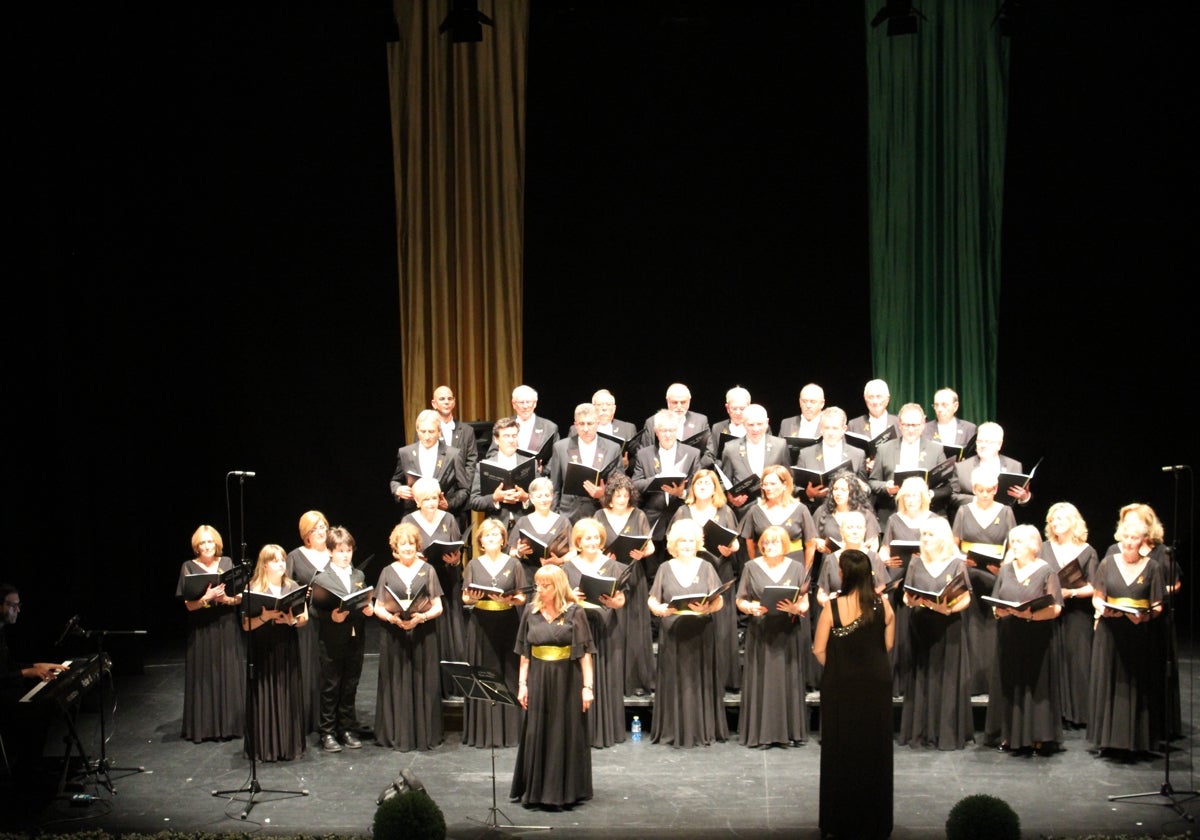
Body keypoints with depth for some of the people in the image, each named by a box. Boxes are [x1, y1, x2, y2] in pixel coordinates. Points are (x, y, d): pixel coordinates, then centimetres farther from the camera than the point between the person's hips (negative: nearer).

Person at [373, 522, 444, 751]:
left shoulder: (427, 570, 7)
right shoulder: (388, 572, 8)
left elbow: (438, 607, 4)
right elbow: (378, 607, 7)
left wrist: (421, 617, -15)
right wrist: (392, 618, -13)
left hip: (423, 635, 0)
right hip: (394, 637, 0)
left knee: (424, 683, 0)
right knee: (397, 685, 0)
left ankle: (426, 734, 9)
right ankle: (398, 735, 7)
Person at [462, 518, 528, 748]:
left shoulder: (513, 564, 4)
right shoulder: (474, 565, 7)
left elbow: (522, 598, 3)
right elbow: (465, 598, 7)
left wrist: (509, 600, -17)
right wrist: (473, 597, -15)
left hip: (507, 623, -1)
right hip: (481, 625, 1)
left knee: (507, 677, -1)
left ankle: (509, 730, 7)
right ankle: (481, 731, 6)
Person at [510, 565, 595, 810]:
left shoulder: (574, 612, -6)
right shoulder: (531, 611, 4)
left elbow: (585, 652, -7)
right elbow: (524, 652, 9)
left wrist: (588, 686, -11)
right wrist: (522, 683, 3)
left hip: (567, 680, -3)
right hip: (538, 680, 3)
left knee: (564, 734, 2)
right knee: (535, 735, 5)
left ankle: (564, 793, 12)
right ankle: (534, 791, 15)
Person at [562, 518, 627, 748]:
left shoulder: (613, 567, 6)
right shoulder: (568, 568, 5)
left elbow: (621, 601, 3)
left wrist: (613, 602, -19)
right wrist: (571, 598, -17)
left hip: (607, 630, 0)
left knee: (606, 678, 2)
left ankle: (606, 731, 11)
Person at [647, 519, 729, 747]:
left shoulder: (706, 568, 7)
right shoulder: (665, 568, 8)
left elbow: (719, 601, 2)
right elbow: (652, 600, 5)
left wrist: (706, 608, -19)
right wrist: (661, 609, -16)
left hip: (700, 634, 0)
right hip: (672, 633, 0)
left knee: (700, 681, 0)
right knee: (674, 681, -1)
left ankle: (703, 730, 8)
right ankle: (674, 731, 6)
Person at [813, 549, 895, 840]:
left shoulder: (833, 608, -16)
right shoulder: (882, 604, -7)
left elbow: (819, 650, -11)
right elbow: (888, 644, 3)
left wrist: (837, 667, 6)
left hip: (841, 685, -2)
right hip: (876, 683, 2)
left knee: (840, 750, 10)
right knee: (875, 750, 12)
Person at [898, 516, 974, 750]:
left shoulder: (957, 563, 2)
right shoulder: (916, 563, 10)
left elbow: (966, 599, -1)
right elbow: (906, 595, 8)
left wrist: (949, 609, -19)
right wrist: (911, 601, -14)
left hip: (948, 629, -2)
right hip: (920, 628, 2)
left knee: (947, 680, -2)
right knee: (921, 679, 2)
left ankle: (948, 733, 4)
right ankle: (920, 732, 8)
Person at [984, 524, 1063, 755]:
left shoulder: (1046, 571, -3)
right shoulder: (1006, 570, 11)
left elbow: (1055, 608, -9)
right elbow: (994, 603, 12)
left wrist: (1030, 615, -22)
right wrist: (998, 611, -10)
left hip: (1036, 640, -4)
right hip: (1009, 640, 4)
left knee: (1036, 686, -1)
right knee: (1009, 686, 5)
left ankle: (1039, 737, 5)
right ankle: (1011, 735, 13)